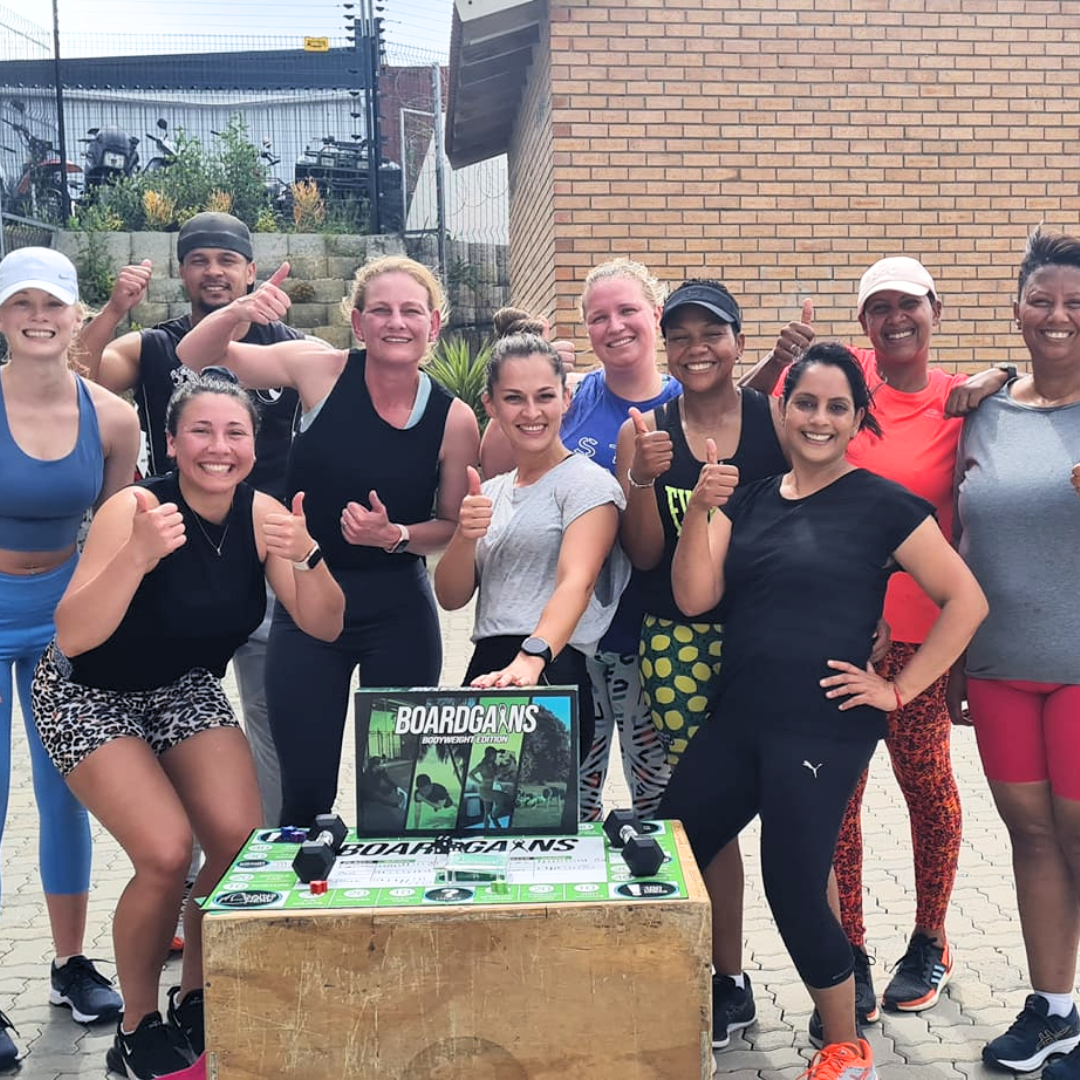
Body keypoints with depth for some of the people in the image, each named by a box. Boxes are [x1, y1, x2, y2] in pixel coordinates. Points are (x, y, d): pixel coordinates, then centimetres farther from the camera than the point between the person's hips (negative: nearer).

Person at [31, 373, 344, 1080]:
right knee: (166, 854, -19)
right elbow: (72, 636, -35)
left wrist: (306, 556, -34)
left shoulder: (261, 514, -13)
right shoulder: (135, 509, -26)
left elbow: (324, 626, -16)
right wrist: (139, 556, -48)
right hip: (90, 695, -4)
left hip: (186, 689, 4)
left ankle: (195, 1003, 13)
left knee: (243, 842, -12)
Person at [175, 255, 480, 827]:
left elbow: (453, 526, 3)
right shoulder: (323, 371, -8)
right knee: (305, 793, 5)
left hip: (399, 613, 0)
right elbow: (194, 358, -5)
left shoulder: (454, 419, -7)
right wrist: (235, 313, -25)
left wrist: (394, 536, -17)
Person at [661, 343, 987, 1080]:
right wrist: (700, 510, -14)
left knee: (794, 890, -3)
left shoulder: (883, 505, -5)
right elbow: (694, 598, 0)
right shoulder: (749, 500, 9)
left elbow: (966, 601, -5)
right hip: (737, 718, 6)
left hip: (823, 731, -5)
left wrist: (899, 690, -7)